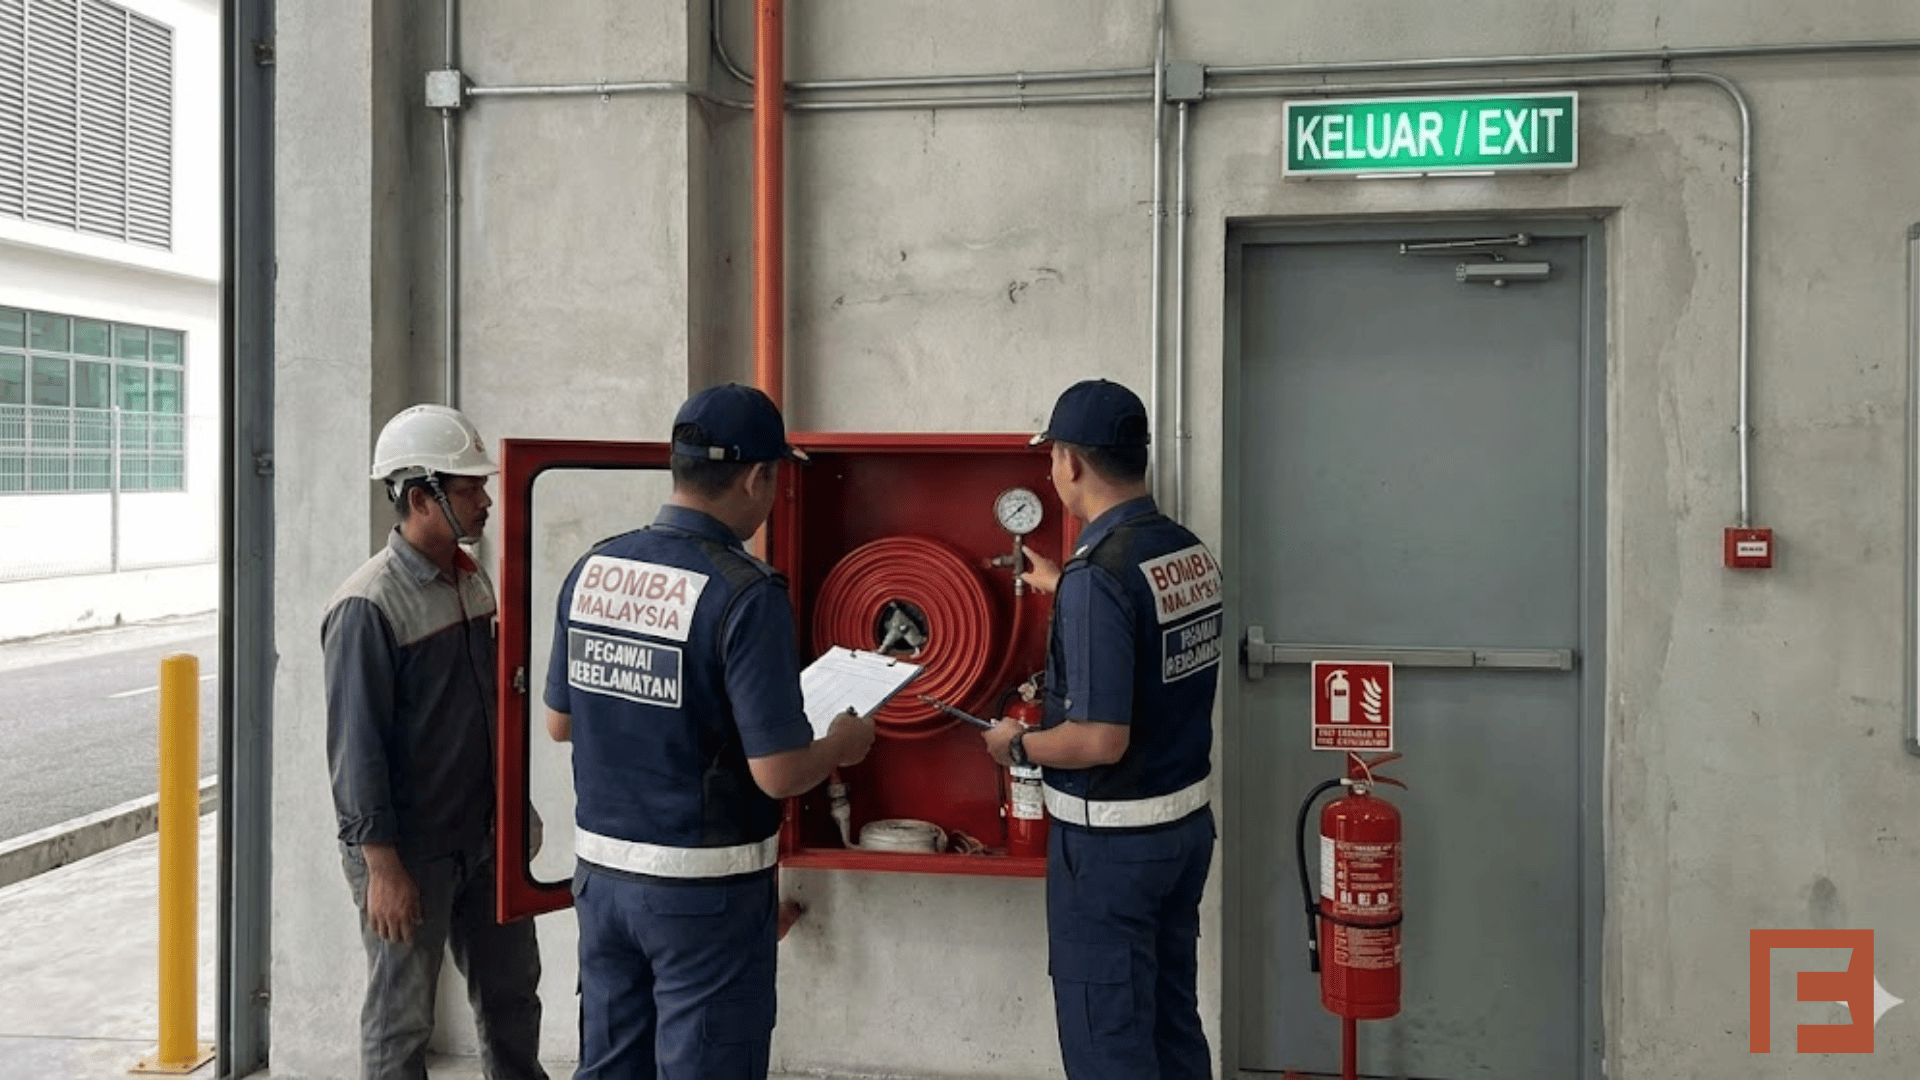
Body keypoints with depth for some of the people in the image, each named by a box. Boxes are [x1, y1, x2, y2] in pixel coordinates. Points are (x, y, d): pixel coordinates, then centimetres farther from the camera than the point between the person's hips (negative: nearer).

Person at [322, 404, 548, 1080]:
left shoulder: (472, 581, 6)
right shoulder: (369, 605, -18)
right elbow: (355, 747, -18)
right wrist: (382, 866, -18)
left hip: (483, 839, 8)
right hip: (409, 851, -7)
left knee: (511, 991, 19)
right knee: (401, 1021, 8)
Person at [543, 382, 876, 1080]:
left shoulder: (591, 569, 0)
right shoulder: (745, 594, -20)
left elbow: (558, 721, 10)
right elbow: (777, 773, -20)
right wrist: (844, 744, 0)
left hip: (602, 867, 6)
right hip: (704, 888, -6)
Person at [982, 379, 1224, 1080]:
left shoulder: (1098, 576, -24)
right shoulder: (1193, 553, 2)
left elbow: (1101, 741, -26)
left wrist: (1017, 745, -8)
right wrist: (1061, 588, 32)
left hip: (1111, 838, -8)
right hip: (1187, 819, 8)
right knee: (1174, 1020, 20)